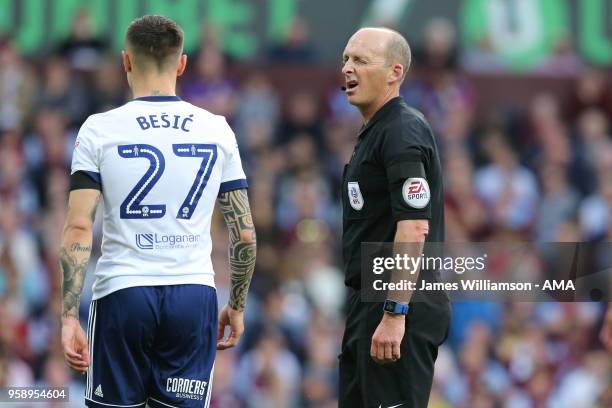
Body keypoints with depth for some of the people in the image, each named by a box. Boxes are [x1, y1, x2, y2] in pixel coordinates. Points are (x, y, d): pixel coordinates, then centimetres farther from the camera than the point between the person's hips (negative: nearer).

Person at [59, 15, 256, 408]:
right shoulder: (217, 130, 5)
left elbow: (78, 228, -8)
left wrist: (70, 316, -7)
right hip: (195, 294, 2)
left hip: (122, 294, -2)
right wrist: (237, 306, 19)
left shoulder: (100, 129, -1)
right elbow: (245, 233, 7)